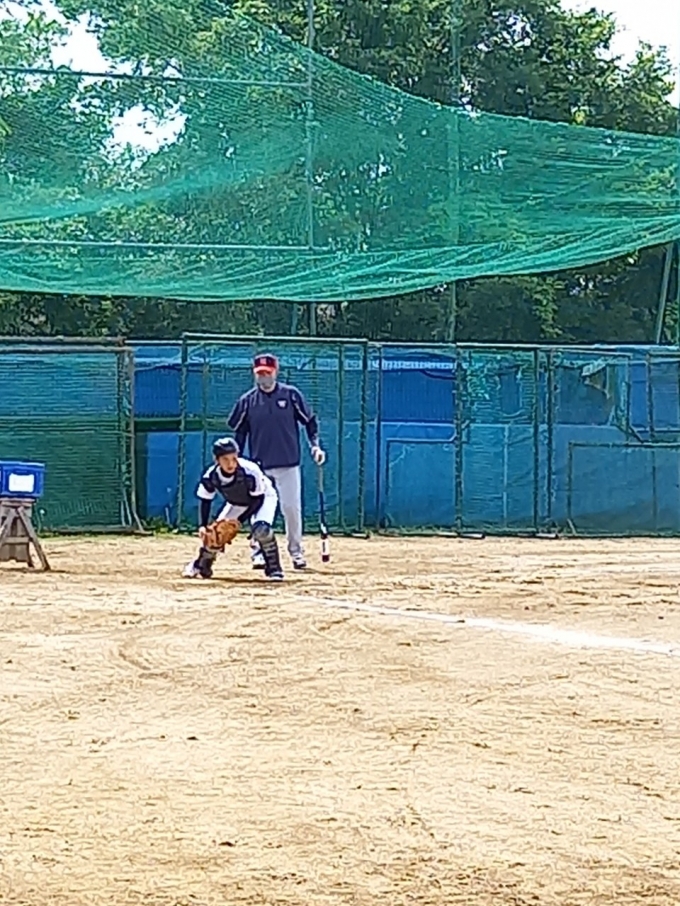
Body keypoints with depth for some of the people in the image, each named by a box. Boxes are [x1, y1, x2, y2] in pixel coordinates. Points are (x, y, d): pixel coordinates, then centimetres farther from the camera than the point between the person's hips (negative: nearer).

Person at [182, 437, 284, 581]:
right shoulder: (211, 476, -26)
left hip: (263, 498, -4)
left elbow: (258, 500, -25)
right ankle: (201, 566, 23)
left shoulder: (250, 471, -38)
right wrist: (202, 525, -22)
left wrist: (240, 520, -30)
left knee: (261, 529, -30)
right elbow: (205, 501, -10)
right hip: (236, 504, 4)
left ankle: (274, 569, -13)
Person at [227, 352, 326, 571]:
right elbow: (238, 433, 9)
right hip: (259, 466, 1)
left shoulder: (291, 395, 0)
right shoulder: (247, 401, 2)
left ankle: (296, 551, 11)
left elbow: (309, 420, 6)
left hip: (288, 464, -1)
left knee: (292, 508, -1)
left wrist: (315, 445, -7)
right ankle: (258, 552, 9)